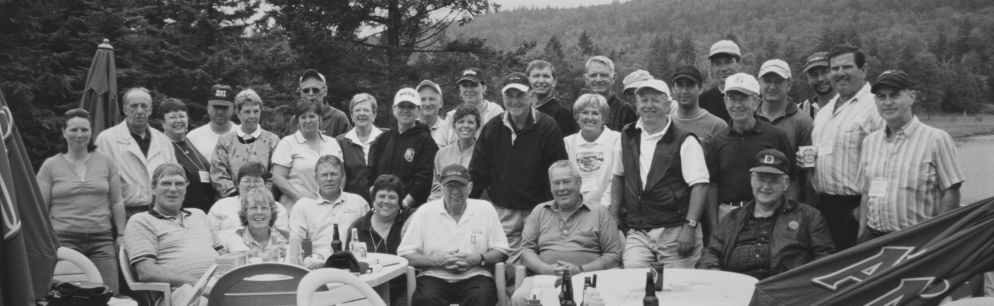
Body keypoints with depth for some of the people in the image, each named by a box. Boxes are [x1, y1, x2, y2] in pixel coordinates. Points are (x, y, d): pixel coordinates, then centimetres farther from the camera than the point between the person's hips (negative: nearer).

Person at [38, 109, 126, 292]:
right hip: (64, 240, -1)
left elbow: (117, 202, 12)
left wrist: (121, 234, 7)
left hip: (102, 240, 1)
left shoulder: (106, 162, 10)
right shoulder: (50, 166, 6)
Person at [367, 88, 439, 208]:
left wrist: (404, 204, -14)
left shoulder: (425, 141, 1)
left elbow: (424, 181, -8)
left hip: (413, 209, -3)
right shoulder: (382, 140, 14)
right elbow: (371, 176, 12)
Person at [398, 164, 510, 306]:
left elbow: (502, 251, 9)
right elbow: (405, 253, 3)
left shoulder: (485, 209, 7)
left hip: (474, 277, 1)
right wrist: (436, 260, -12)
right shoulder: (425, 212, 5)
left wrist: (478, 259, -10)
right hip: (434, 277, 0)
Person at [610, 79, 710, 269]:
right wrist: (614, 217, 13)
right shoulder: (627, 137, 11)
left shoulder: (685, 142, -3)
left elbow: (699, 185, -7)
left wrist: (689, 227, -16)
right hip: (637, 233, 3)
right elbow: (618, 177, 21)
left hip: (675, 232, -3)